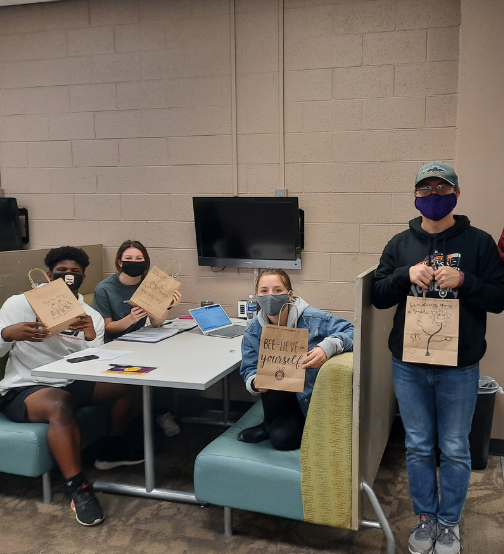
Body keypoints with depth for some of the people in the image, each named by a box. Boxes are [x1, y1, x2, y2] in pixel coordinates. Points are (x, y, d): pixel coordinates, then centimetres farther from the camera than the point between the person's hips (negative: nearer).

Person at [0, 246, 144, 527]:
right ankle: (79, 489, -27)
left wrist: (91, 338, -22)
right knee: (61, 405, -38)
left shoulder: (92, 317, 6)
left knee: (132, 383, -5)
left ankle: (114, 449, 16)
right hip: (24, 388, -5)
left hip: (71, 384, 6)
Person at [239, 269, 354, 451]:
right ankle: (271, 424, -1)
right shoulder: (254, 330, -10)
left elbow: (351, 332, -25)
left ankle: (272, 426, 16)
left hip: (312, 397, -3)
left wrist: (328, 347, -45)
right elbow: (249, 369, -8)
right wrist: (255, 382, -32)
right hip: (278, 397, 3)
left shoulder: (311, 319, -23)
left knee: (282, 438, -21)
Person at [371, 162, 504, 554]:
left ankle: (449, 522, 31)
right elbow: (378, 297, 3)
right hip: (409, 367, 2)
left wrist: (463, 281, -21)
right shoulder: (400, 245, 5)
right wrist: (407, 274, -15)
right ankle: (425, 517, 33)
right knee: (418, 447, 14)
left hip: (459, 369, -2)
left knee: (455, 450, 11)